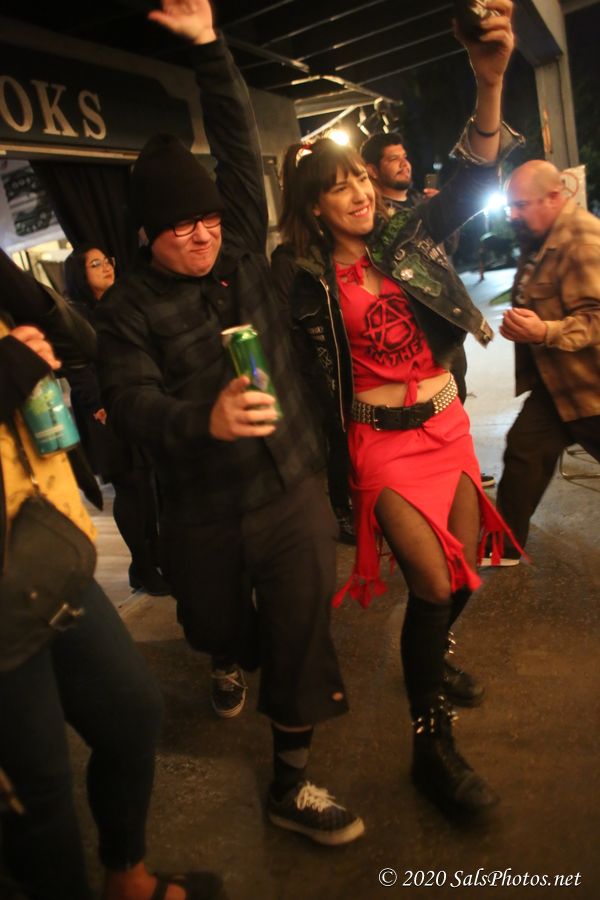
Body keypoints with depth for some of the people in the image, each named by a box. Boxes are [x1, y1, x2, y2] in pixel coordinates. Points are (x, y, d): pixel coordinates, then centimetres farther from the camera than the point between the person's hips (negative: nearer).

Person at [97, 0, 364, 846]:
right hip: (205, 516, -1)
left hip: (295, 489, 2)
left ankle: (291, 779, 26)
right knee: (214, 629, 18)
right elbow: (131, 401, -18)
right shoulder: (129, 306, -5)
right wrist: (204, 421, -36)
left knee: (303, 631, 3)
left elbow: (242, 150, 5)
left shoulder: (243, 253, 4)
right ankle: (239, 660, 58)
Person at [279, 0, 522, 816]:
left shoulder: (406, 237, 3)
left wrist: (489, 84, -26)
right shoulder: (311, 283, -6)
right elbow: (312, 376, -2)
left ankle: (432, 657, 47)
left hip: (449, 426, 5)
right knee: (432, 585, -7)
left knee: (466, 568, 13)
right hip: (384, 442, -4)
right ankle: (432, 744, 13)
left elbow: (471, 183, -10)